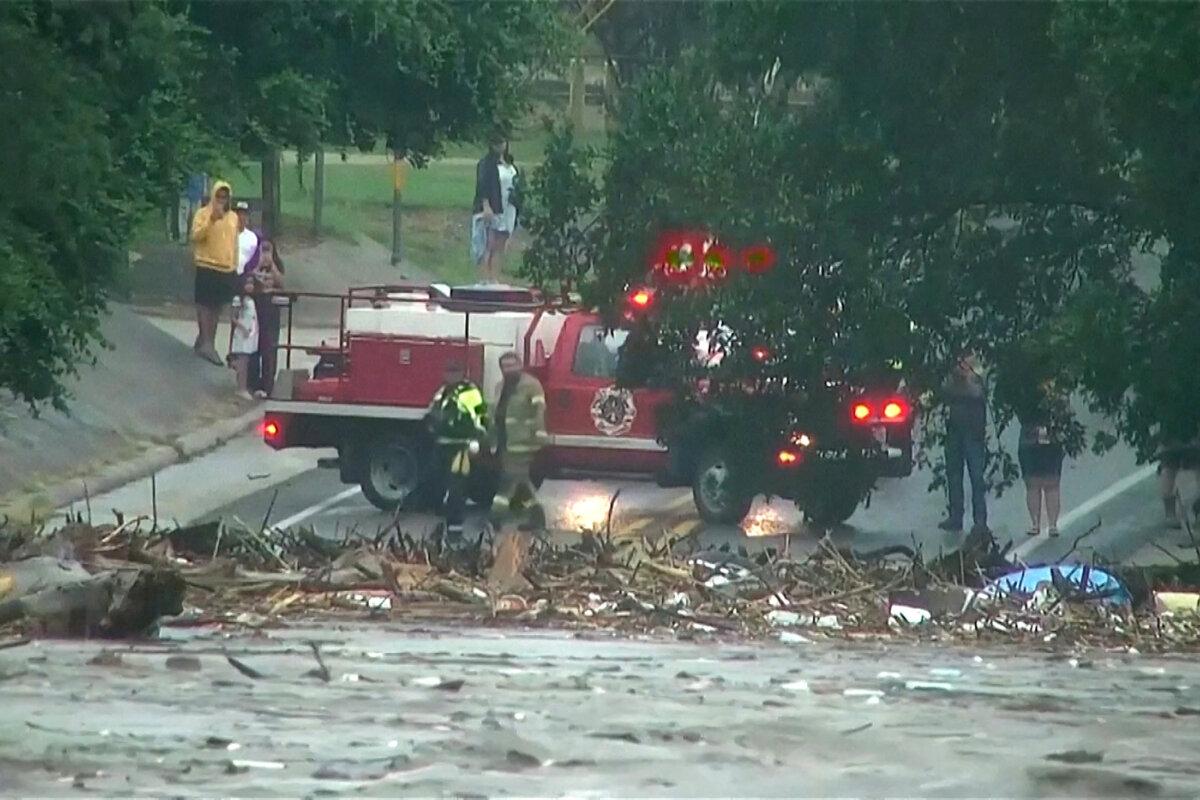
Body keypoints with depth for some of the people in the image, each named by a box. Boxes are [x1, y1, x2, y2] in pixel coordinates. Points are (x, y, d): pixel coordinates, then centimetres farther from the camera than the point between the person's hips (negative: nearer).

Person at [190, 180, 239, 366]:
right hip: (207, 266, -6)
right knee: (205, 305, -8)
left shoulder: (232, 218, 14)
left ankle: (205, 342, 19)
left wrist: (235, 267, 19)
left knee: (217, 307, 10)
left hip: (227, 269, 6)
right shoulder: (203, 214, -3)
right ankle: (206, 344, -10)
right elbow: (196, 236, -16)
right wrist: (211, 220, -26)